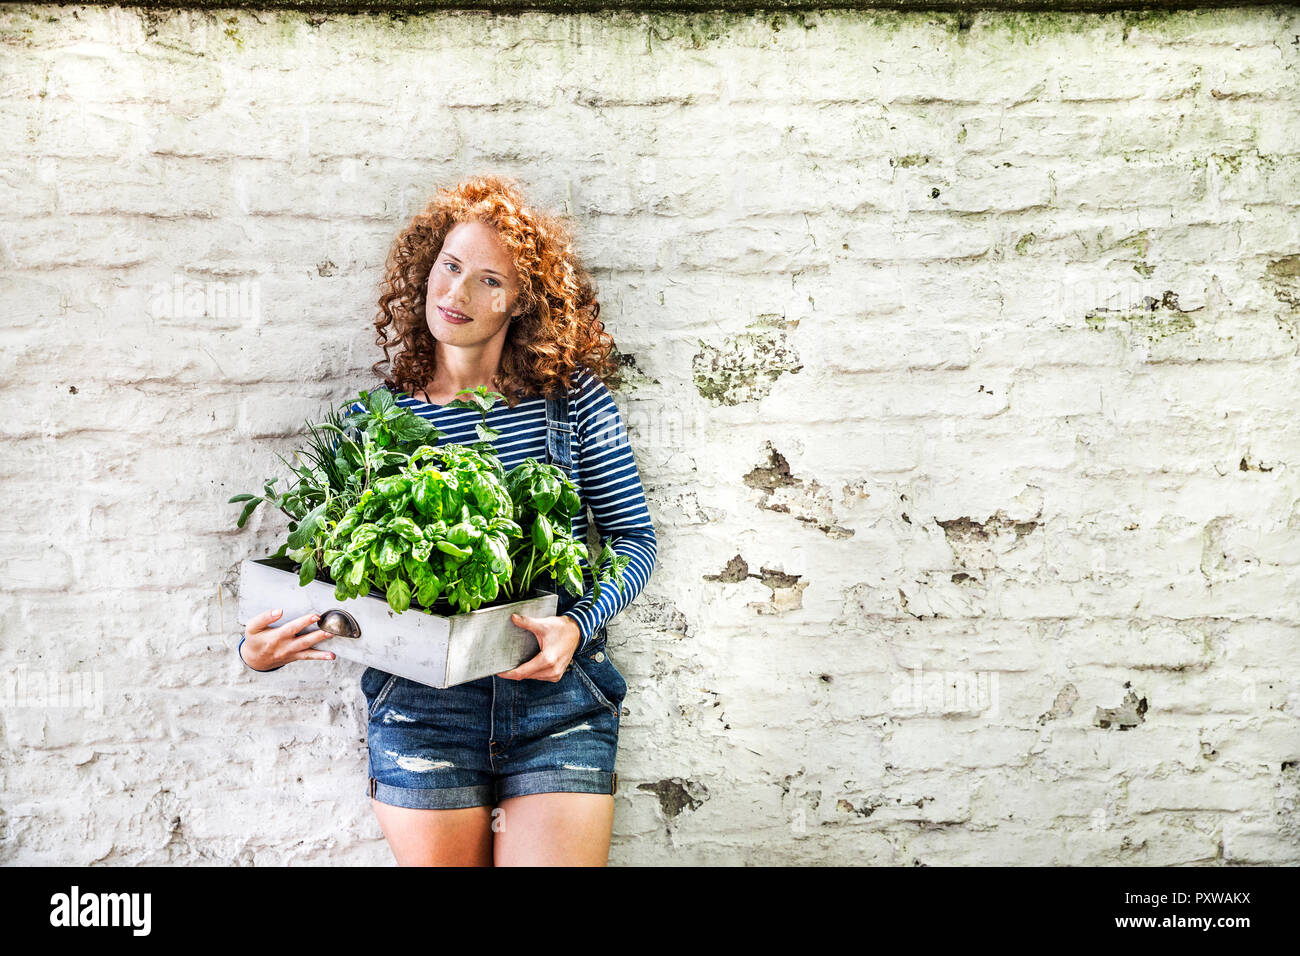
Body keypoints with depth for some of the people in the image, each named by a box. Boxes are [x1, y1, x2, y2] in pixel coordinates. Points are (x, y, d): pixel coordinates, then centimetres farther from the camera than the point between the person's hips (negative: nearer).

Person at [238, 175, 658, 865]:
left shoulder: (571, 397, 0)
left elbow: (634, 536, 3)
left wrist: (577, 625, -14)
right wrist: (262, 647, -11)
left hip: (557, 696, -1)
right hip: (420, 707, 1)